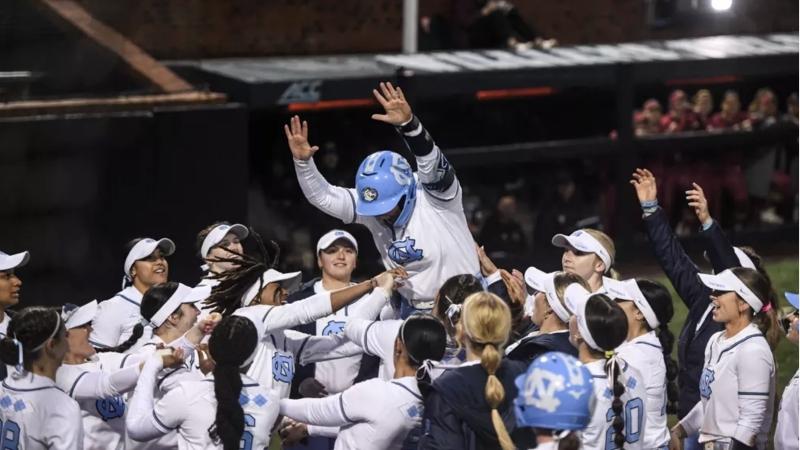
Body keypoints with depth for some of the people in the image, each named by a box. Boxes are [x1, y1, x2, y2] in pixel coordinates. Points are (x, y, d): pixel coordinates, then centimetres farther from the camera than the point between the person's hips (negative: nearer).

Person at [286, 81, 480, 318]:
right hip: (412, 310, 5)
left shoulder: (434, 193, -19)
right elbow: (322, 195, -6)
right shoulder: (369, 203, -4)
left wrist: (408, 123, -54)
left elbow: (433, 164, -38)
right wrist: (303, 161, -24)